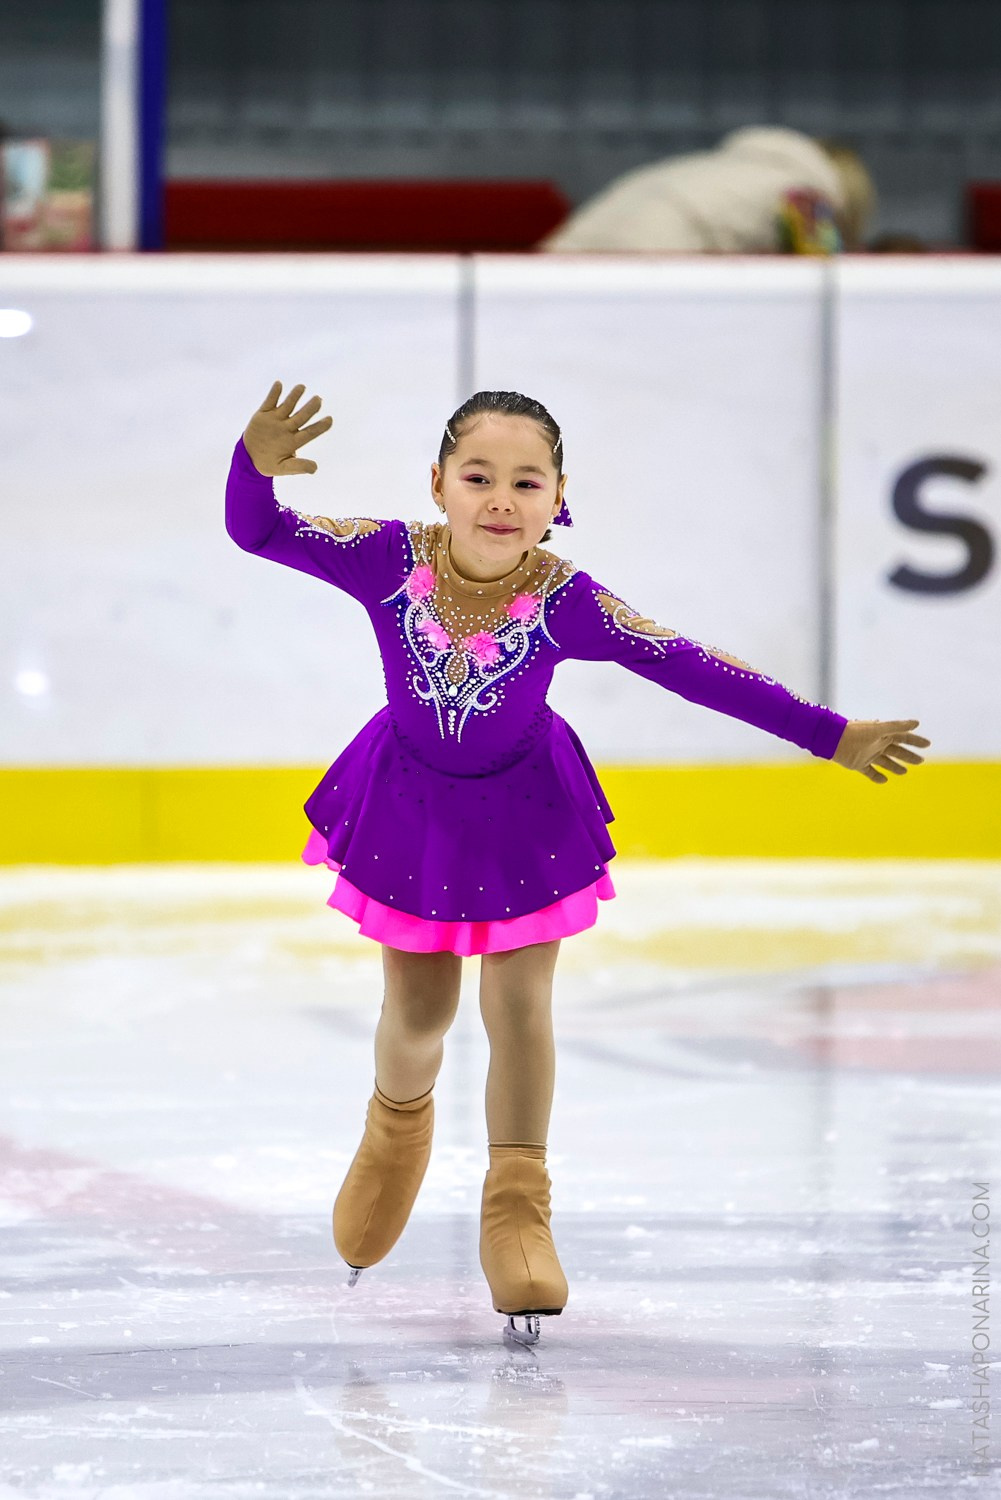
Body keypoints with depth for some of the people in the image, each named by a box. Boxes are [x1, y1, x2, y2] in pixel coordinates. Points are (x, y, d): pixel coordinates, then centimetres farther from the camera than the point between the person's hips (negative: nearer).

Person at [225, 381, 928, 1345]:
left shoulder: (565, 603, -29)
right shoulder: (390, 560, -26)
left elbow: (692, 670, -26)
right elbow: (259, 533, -26)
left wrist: (829, 734, -25)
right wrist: (256, 465, -50)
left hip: (521, 811, -1)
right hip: (409, 798, 1)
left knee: (518, 1006, -3)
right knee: (417, 1012, 11)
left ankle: (517, 1209, 11)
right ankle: (397, 1129, 45)